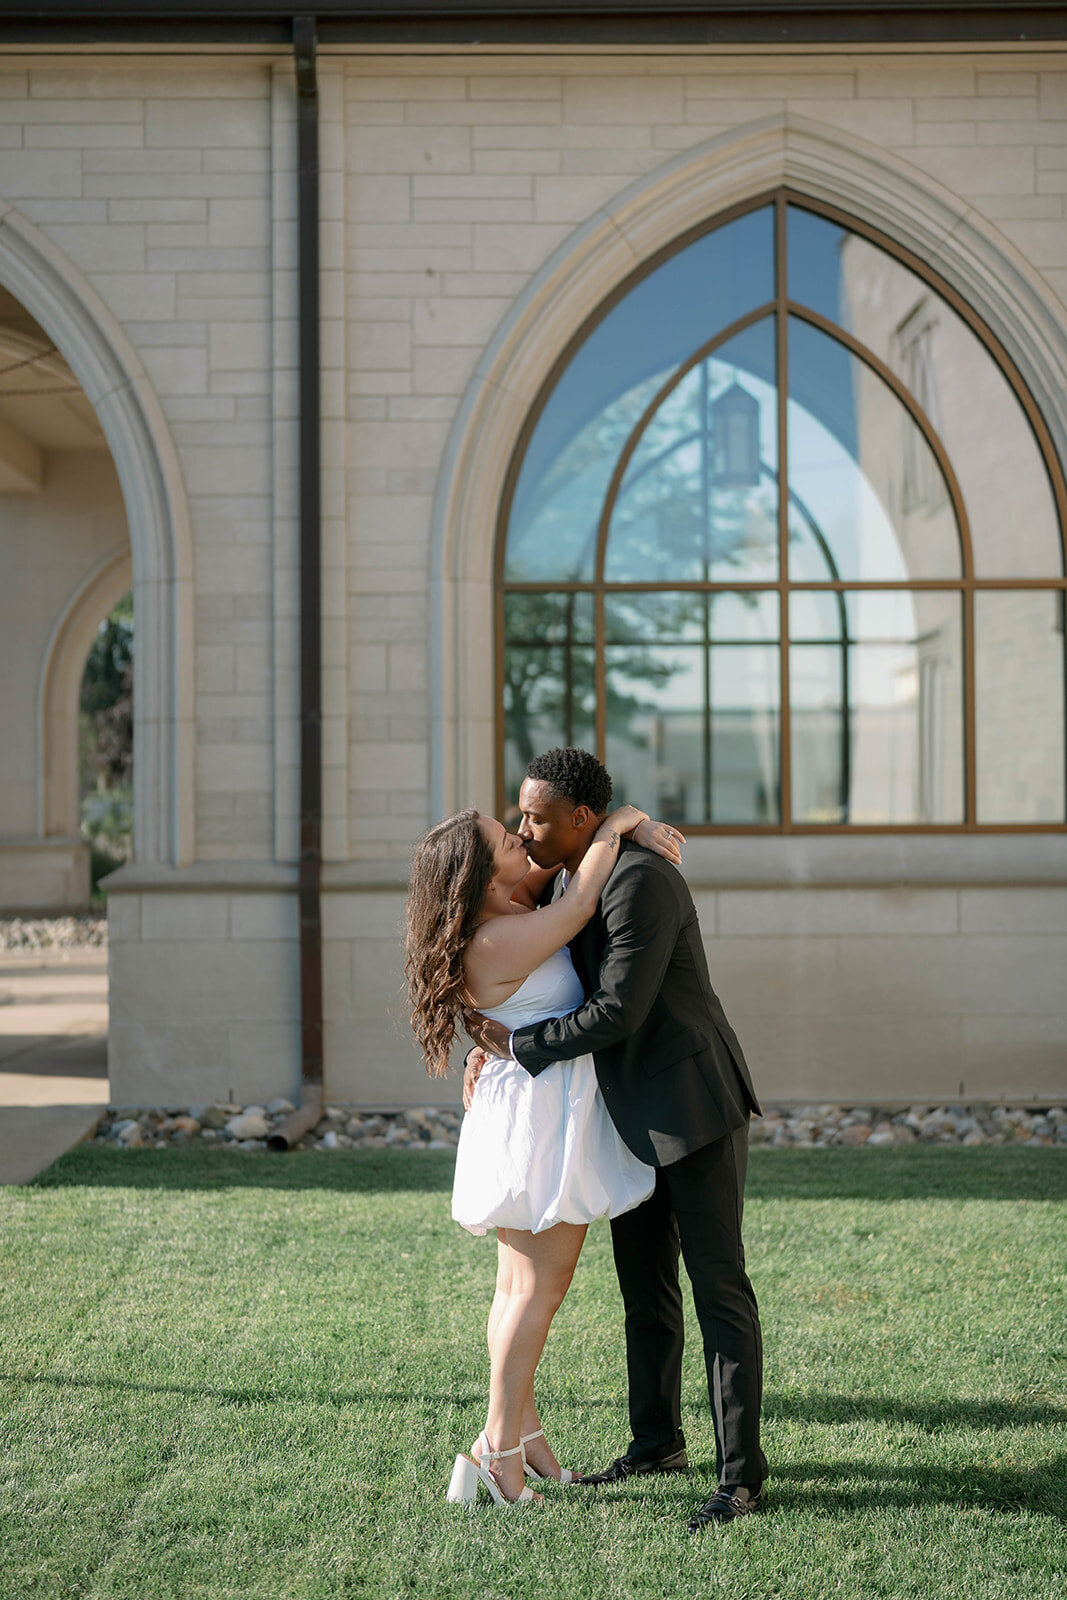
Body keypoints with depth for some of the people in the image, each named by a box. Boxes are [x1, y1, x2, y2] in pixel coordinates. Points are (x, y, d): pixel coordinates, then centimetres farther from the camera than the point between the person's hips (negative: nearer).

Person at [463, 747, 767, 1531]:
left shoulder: (641, 881, -23)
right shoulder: (574, 880, 9)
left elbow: (618, 1011, -25)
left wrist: (519, 1045, -13)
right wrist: (490, 1043, 6)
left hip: (696, 1103, -10)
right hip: (636, 1112, 10)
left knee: (718, 1284, -6)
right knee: (644, 1283, 16)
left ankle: (741, 1473, -2)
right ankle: (657, 1442, 29)